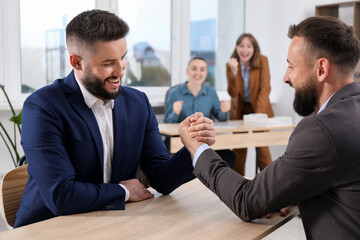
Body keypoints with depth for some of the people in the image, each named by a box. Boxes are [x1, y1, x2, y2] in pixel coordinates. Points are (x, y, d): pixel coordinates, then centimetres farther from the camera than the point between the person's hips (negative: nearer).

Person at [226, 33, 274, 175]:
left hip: (260, 109, -2)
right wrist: (233, 72, -31)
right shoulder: (231, 64, -8)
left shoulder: (262, 61, -12)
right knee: (238, 147, 0)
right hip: (239, 110, 2)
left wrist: (259, 113, -25)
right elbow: (233, 93, -16)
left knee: (262, 146, -10)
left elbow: (265, 88, -15)